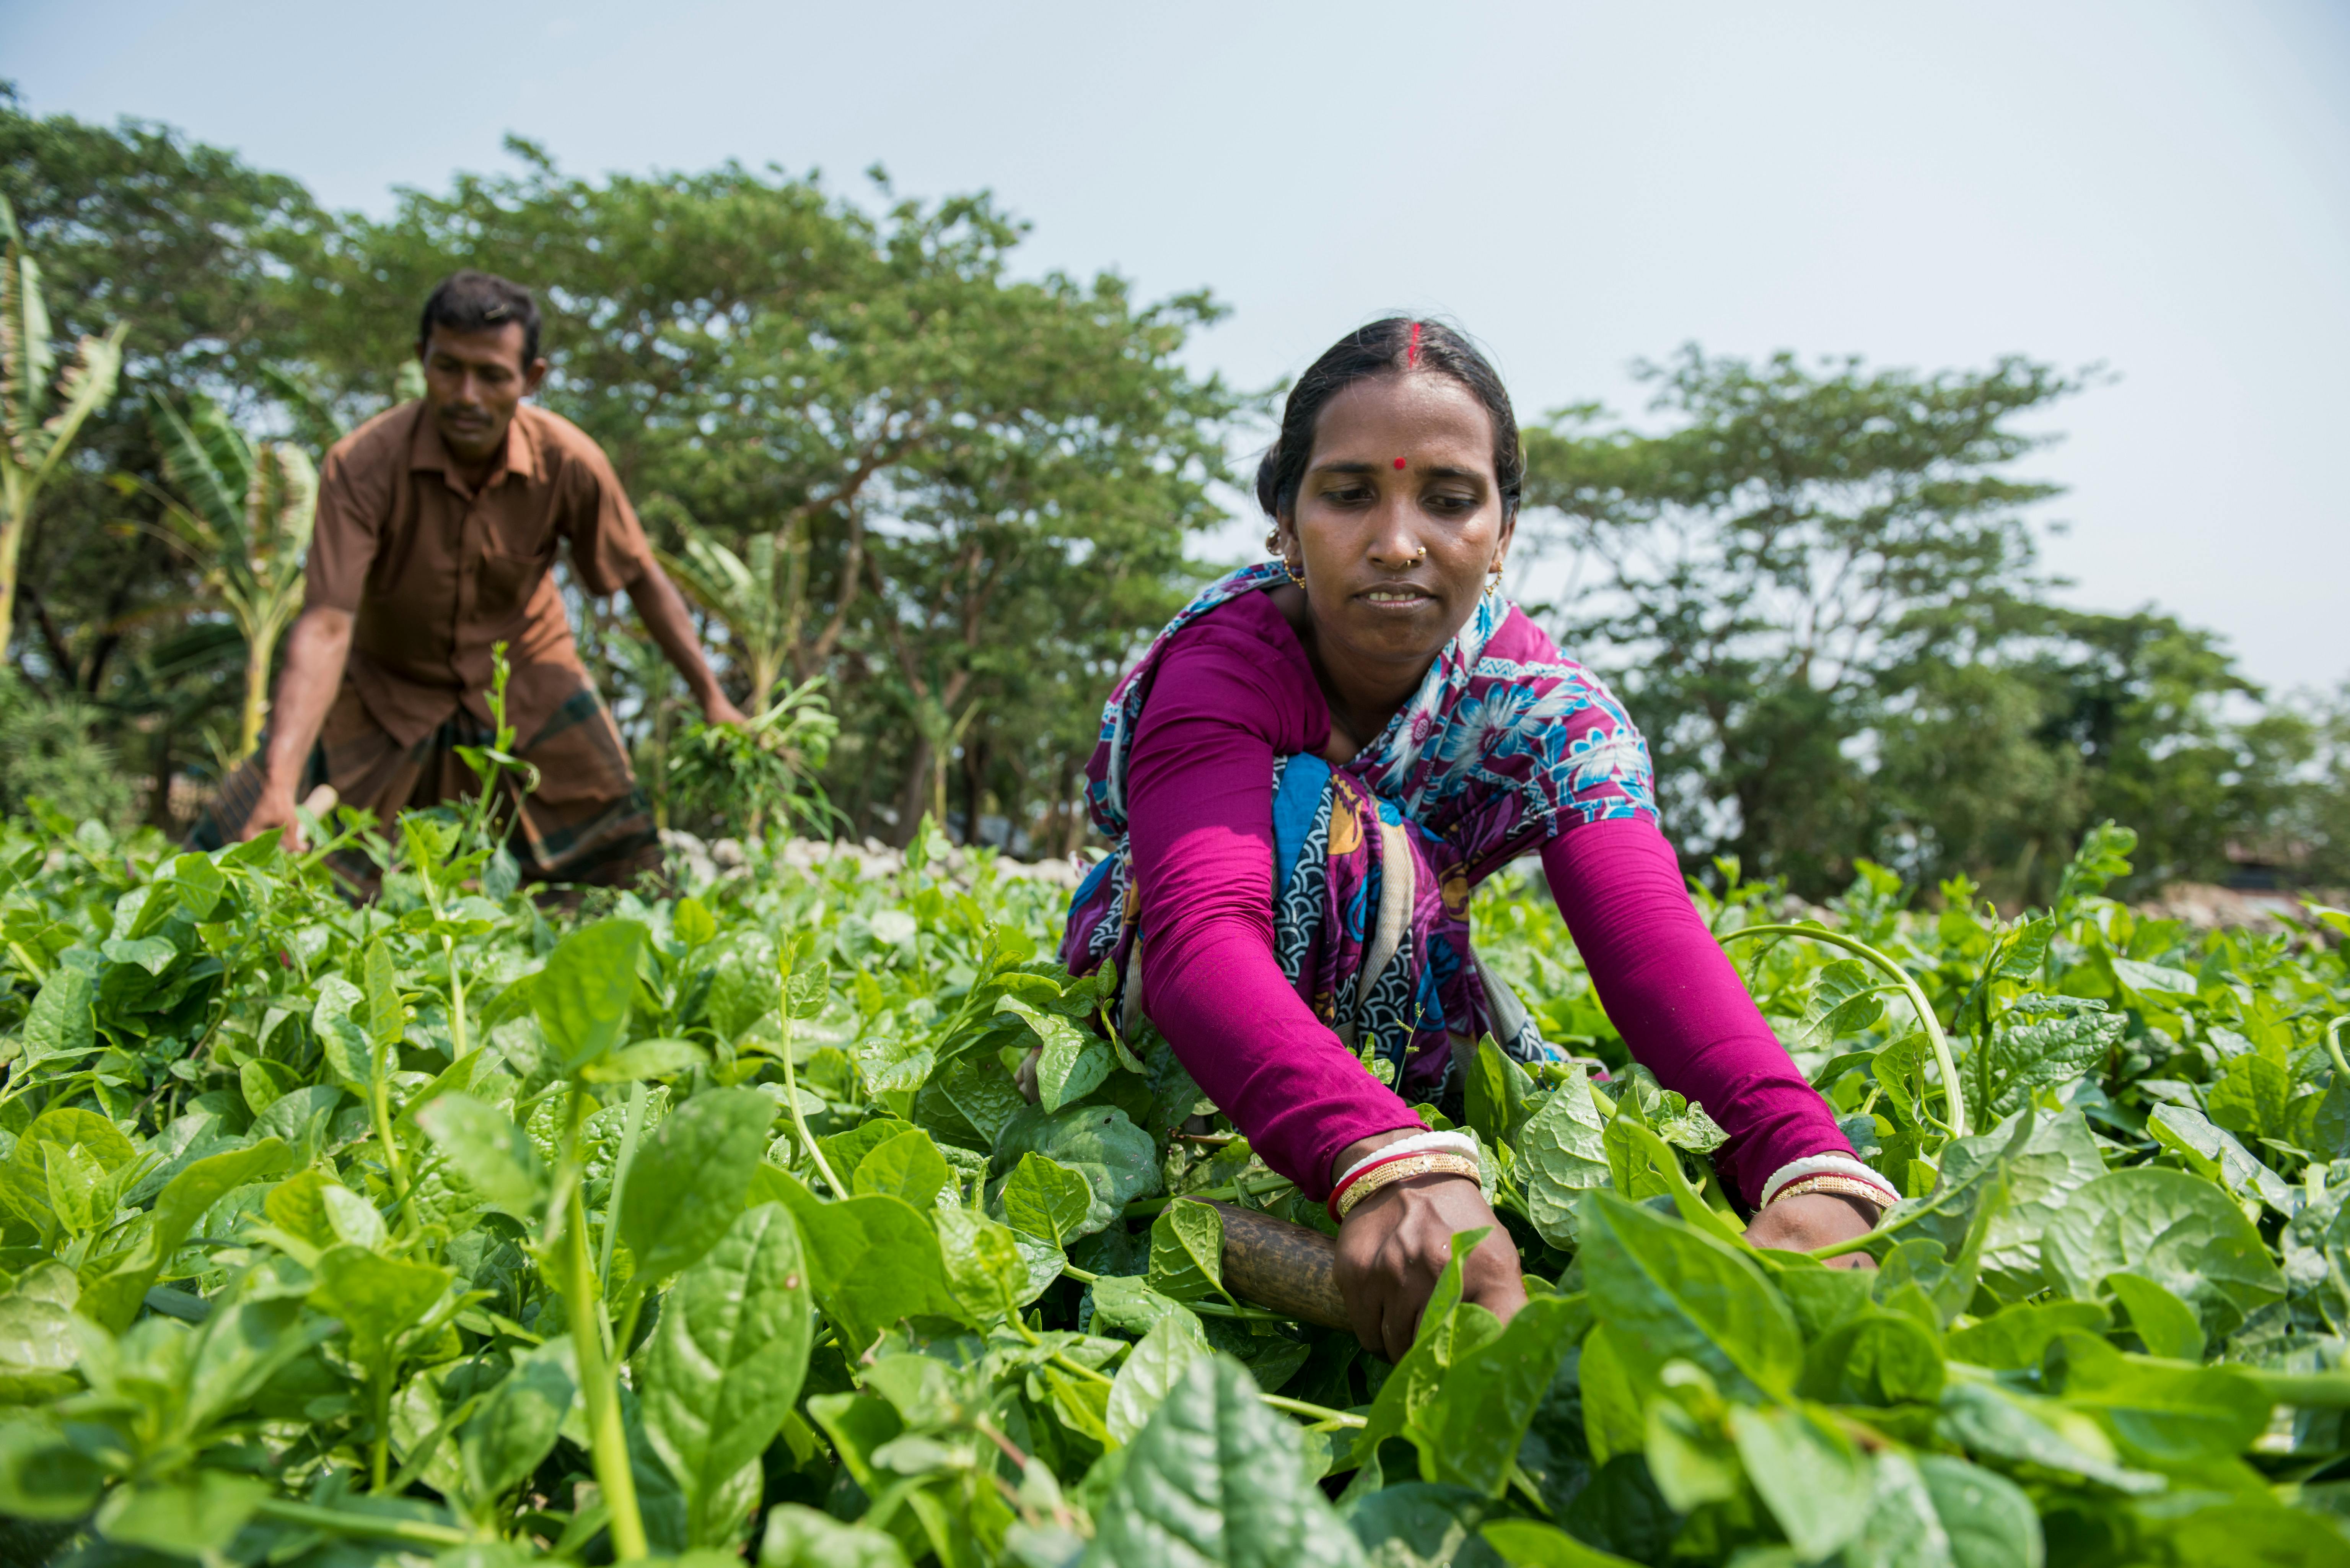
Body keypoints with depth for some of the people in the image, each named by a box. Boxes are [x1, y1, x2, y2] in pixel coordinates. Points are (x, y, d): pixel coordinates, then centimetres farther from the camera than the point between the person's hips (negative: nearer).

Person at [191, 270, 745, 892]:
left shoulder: (569, 463, -21)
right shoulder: (362, 464, -28)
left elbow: (642, 579, -6)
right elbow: (326, 624, -35)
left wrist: (711, 697, -4)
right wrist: (279, 783, -46)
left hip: (527, 681, 1)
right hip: (385, 685, -1)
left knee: (628, 869, -2)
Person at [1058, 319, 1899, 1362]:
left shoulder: (1545, 708, -17)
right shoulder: (1224, 663, -27)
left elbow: (1651, 938, -35)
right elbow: (1202, 933, -45)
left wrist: (1811, 1167, -54)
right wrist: (1387, 1158, -65)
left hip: (1398, 1021, 5)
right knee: (1313, 812, -33)